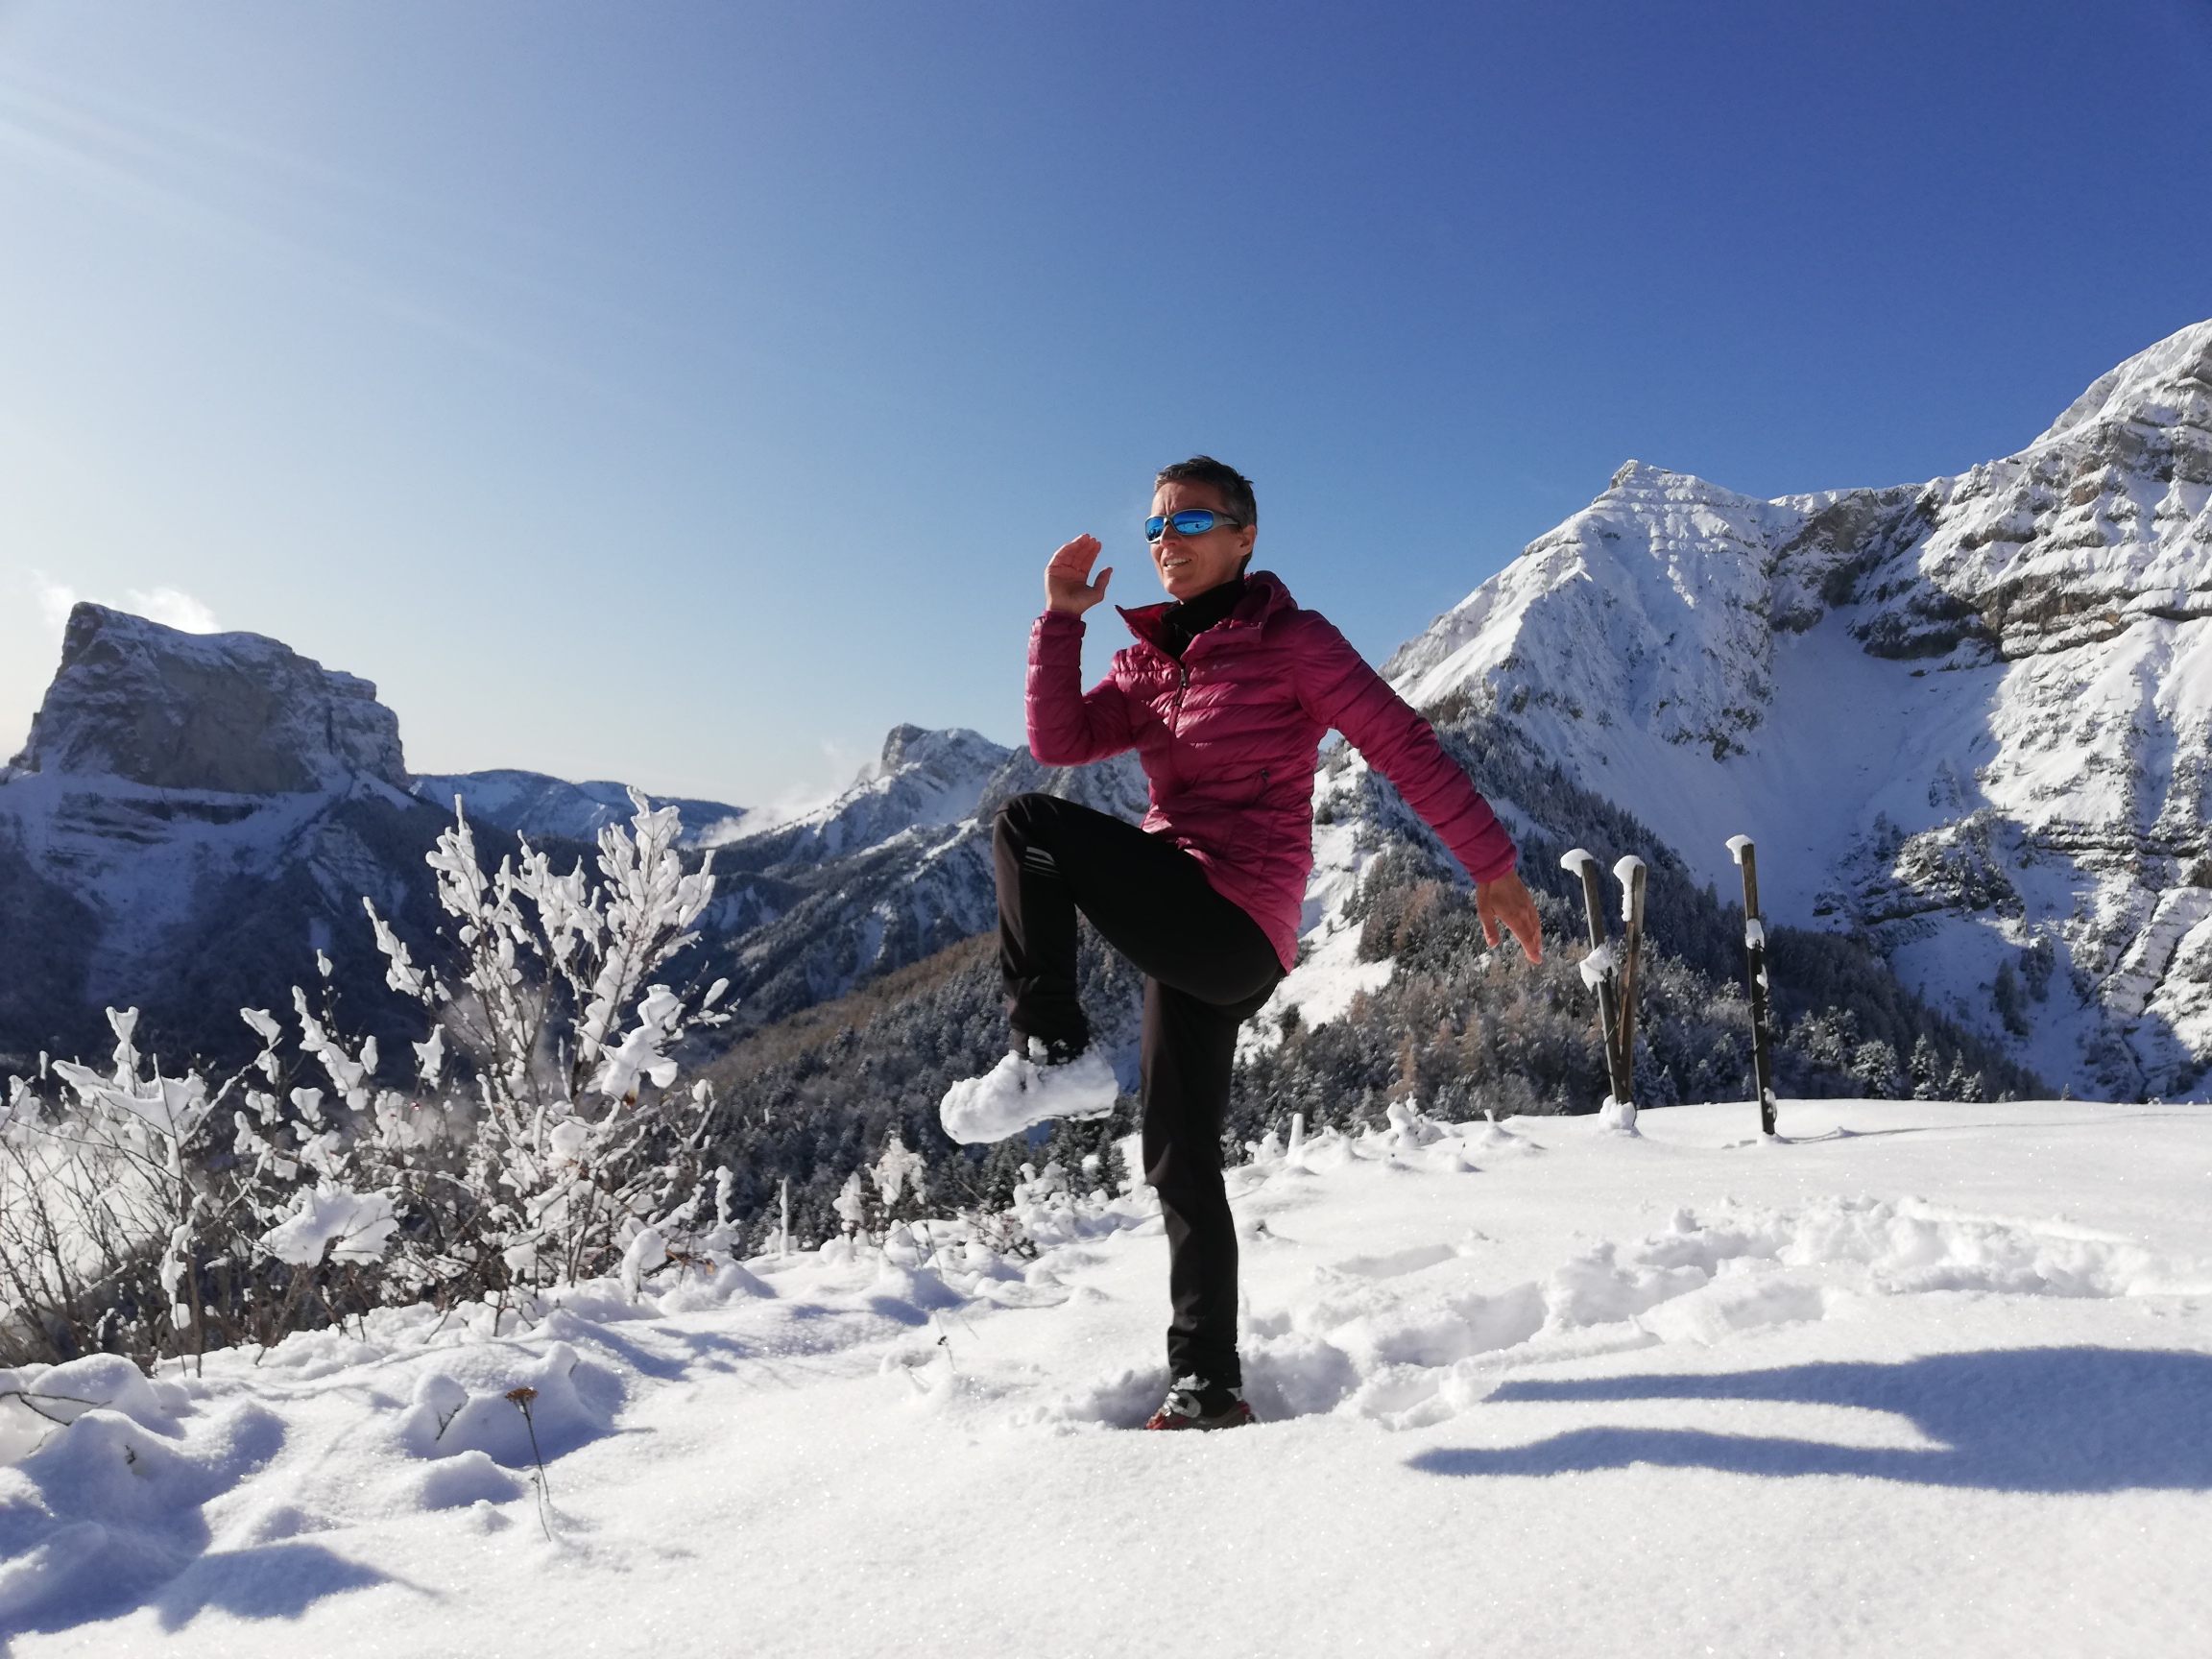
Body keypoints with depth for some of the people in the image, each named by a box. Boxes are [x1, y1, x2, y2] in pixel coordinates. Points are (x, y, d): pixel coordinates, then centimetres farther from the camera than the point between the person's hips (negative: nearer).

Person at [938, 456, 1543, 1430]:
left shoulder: (1291, 640, -2)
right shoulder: (1153, 661, 17)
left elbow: (1403, 746, -7)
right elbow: (1059, 741, 5)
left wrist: (1491, 864, -11)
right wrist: (1061, 619, -3)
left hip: (1230, 923, -8)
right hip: (1194, 937, 8)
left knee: (1027, 824, -15)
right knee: (1182, 1159, 12)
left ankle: (1049, 1054, -13)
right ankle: (1207, 1384, 23)